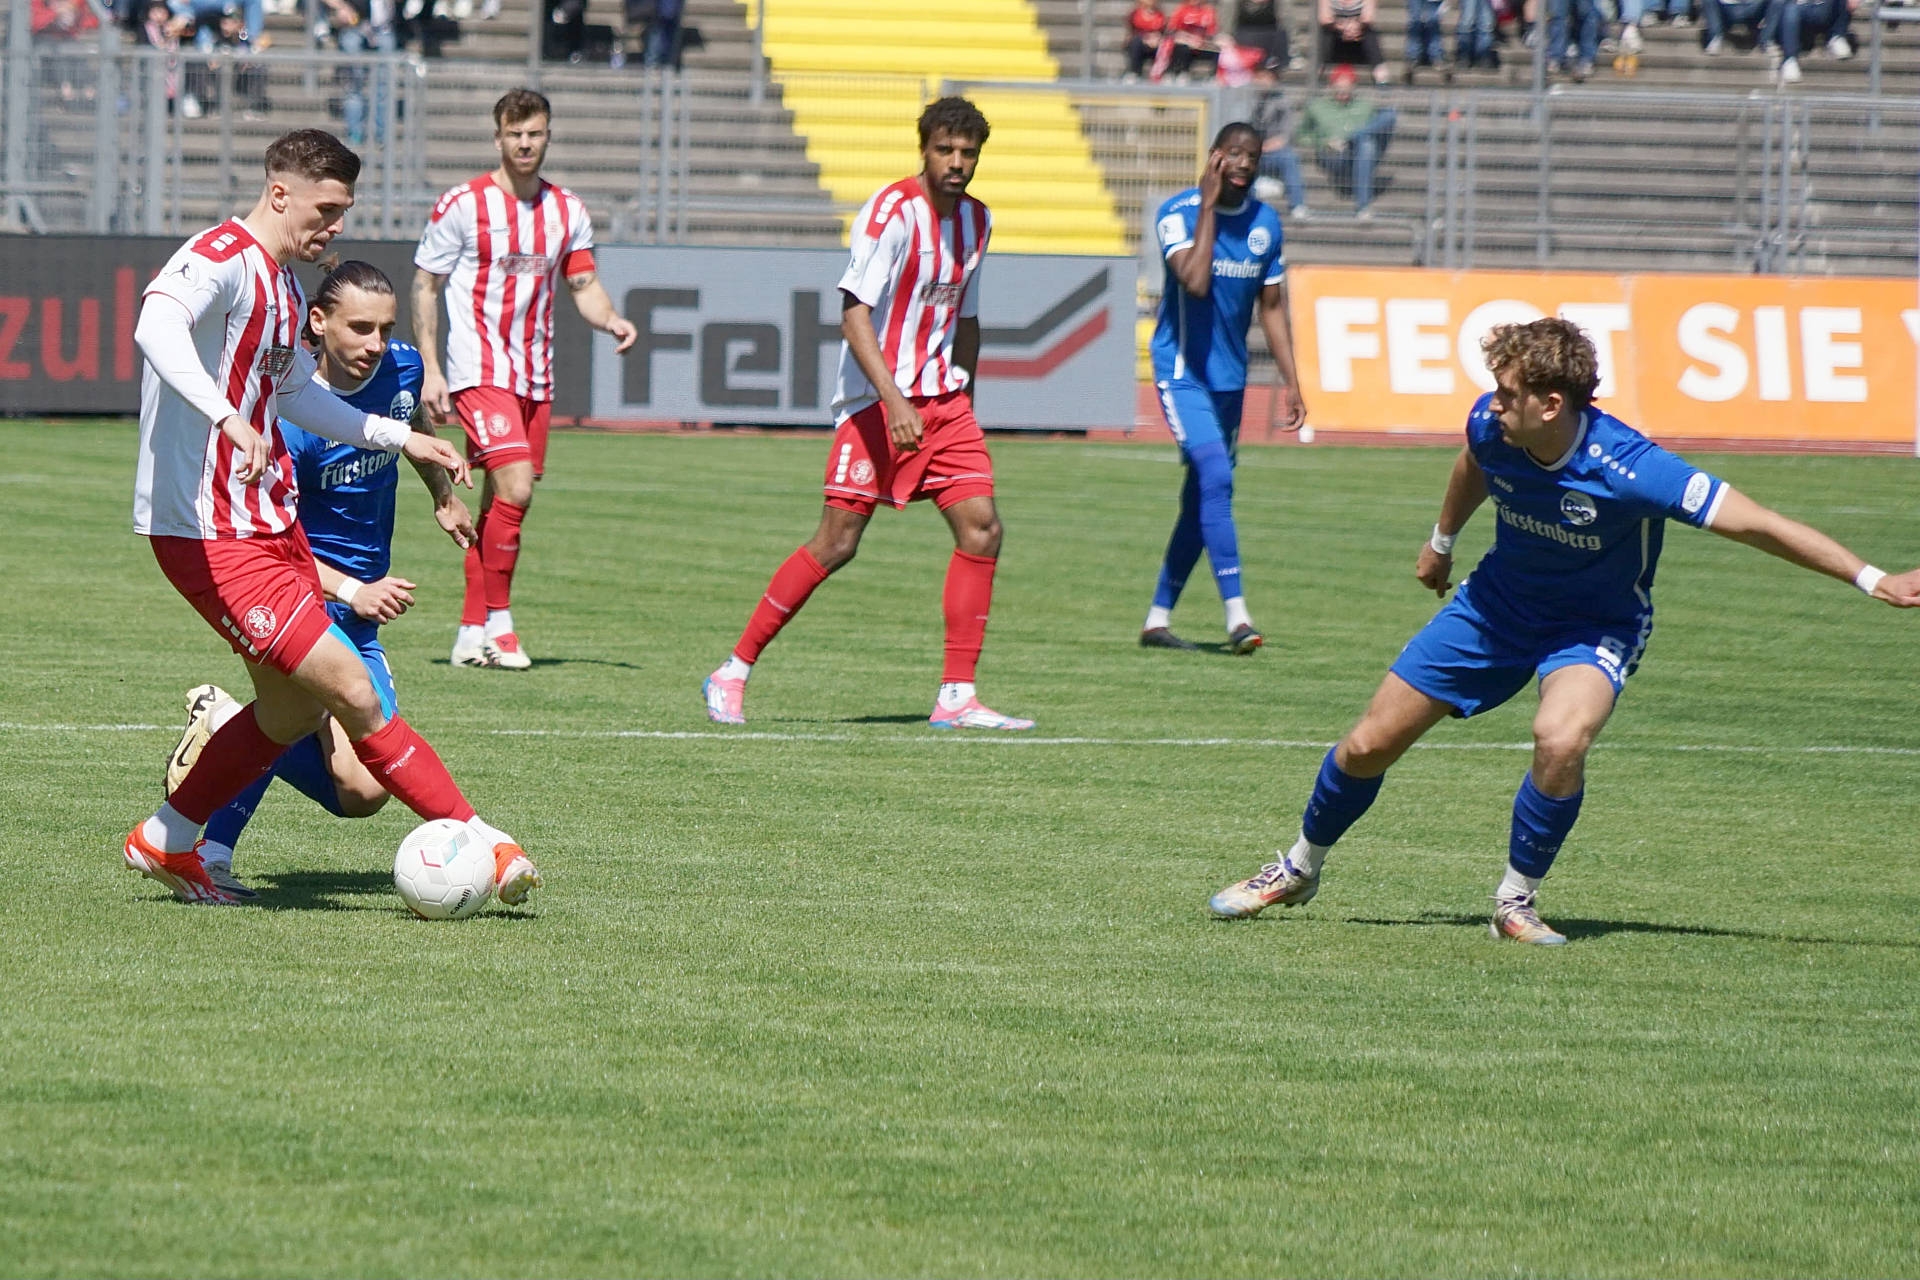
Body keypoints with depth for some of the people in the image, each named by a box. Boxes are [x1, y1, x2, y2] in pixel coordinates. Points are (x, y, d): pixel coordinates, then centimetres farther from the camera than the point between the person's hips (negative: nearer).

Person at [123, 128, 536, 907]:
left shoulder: (284, 284, 15)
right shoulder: (221, 260, -16)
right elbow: (157, 325, -39)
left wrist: (399, 439, 33)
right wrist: (226, 417, -53)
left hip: (271, 522, 11)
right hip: (210, 536, -11)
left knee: (294, 711, 17)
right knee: (351, 691, -11)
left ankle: (165, 843, 31)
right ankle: (475, 841, -4)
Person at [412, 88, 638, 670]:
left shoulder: (567, 211, 9)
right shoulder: (462, 206, -6)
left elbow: (583, 284, 13)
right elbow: (425, 287, -1)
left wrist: (610, 319, -10)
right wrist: (430, 371, -7)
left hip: (535, 375, 6)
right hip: (479, 371, -6)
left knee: (502, 501, 8)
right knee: (514, 488, -20)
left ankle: (471, 633, 15)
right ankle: (498, 620, -9)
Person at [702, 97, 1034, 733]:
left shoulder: (976, 220, 11)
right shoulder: (892, 211, -14)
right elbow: (854, 314, -21)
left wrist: (963, 404, 22)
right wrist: (893, 401, -30)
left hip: (942, 400, 7)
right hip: (876, 404, -7)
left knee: (982, 529, -6)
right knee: (837, 542, -8)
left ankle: (956, 698, -2)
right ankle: (733, 673, 3)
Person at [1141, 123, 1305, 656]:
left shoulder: (1266, 224, 5)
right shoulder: (1178, 213, -12)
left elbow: (1272, 307, 13)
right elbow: (1195, 282, -28)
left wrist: (1291, 382, 9)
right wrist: (1209, 207, -23)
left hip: (1230, 376, 6)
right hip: (1182, 370, -6)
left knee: (1201, 500, 8)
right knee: (1216, 478, -21)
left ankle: (1158, 619, 18)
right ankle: (1236, 615, -25)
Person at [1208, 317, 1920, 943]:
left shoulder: (1628, 470, -35)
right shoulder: (1491, 425, -20)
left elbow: (1755, 524, -33)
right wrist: (1442, 541, 25)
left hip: (1594, 626, -4)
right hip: (1498, 603, 4)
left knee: (1561, 738, -35)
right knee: (1370, 745, 4)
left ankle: (1516, 901, -11)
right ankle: (1300, 869, 33)